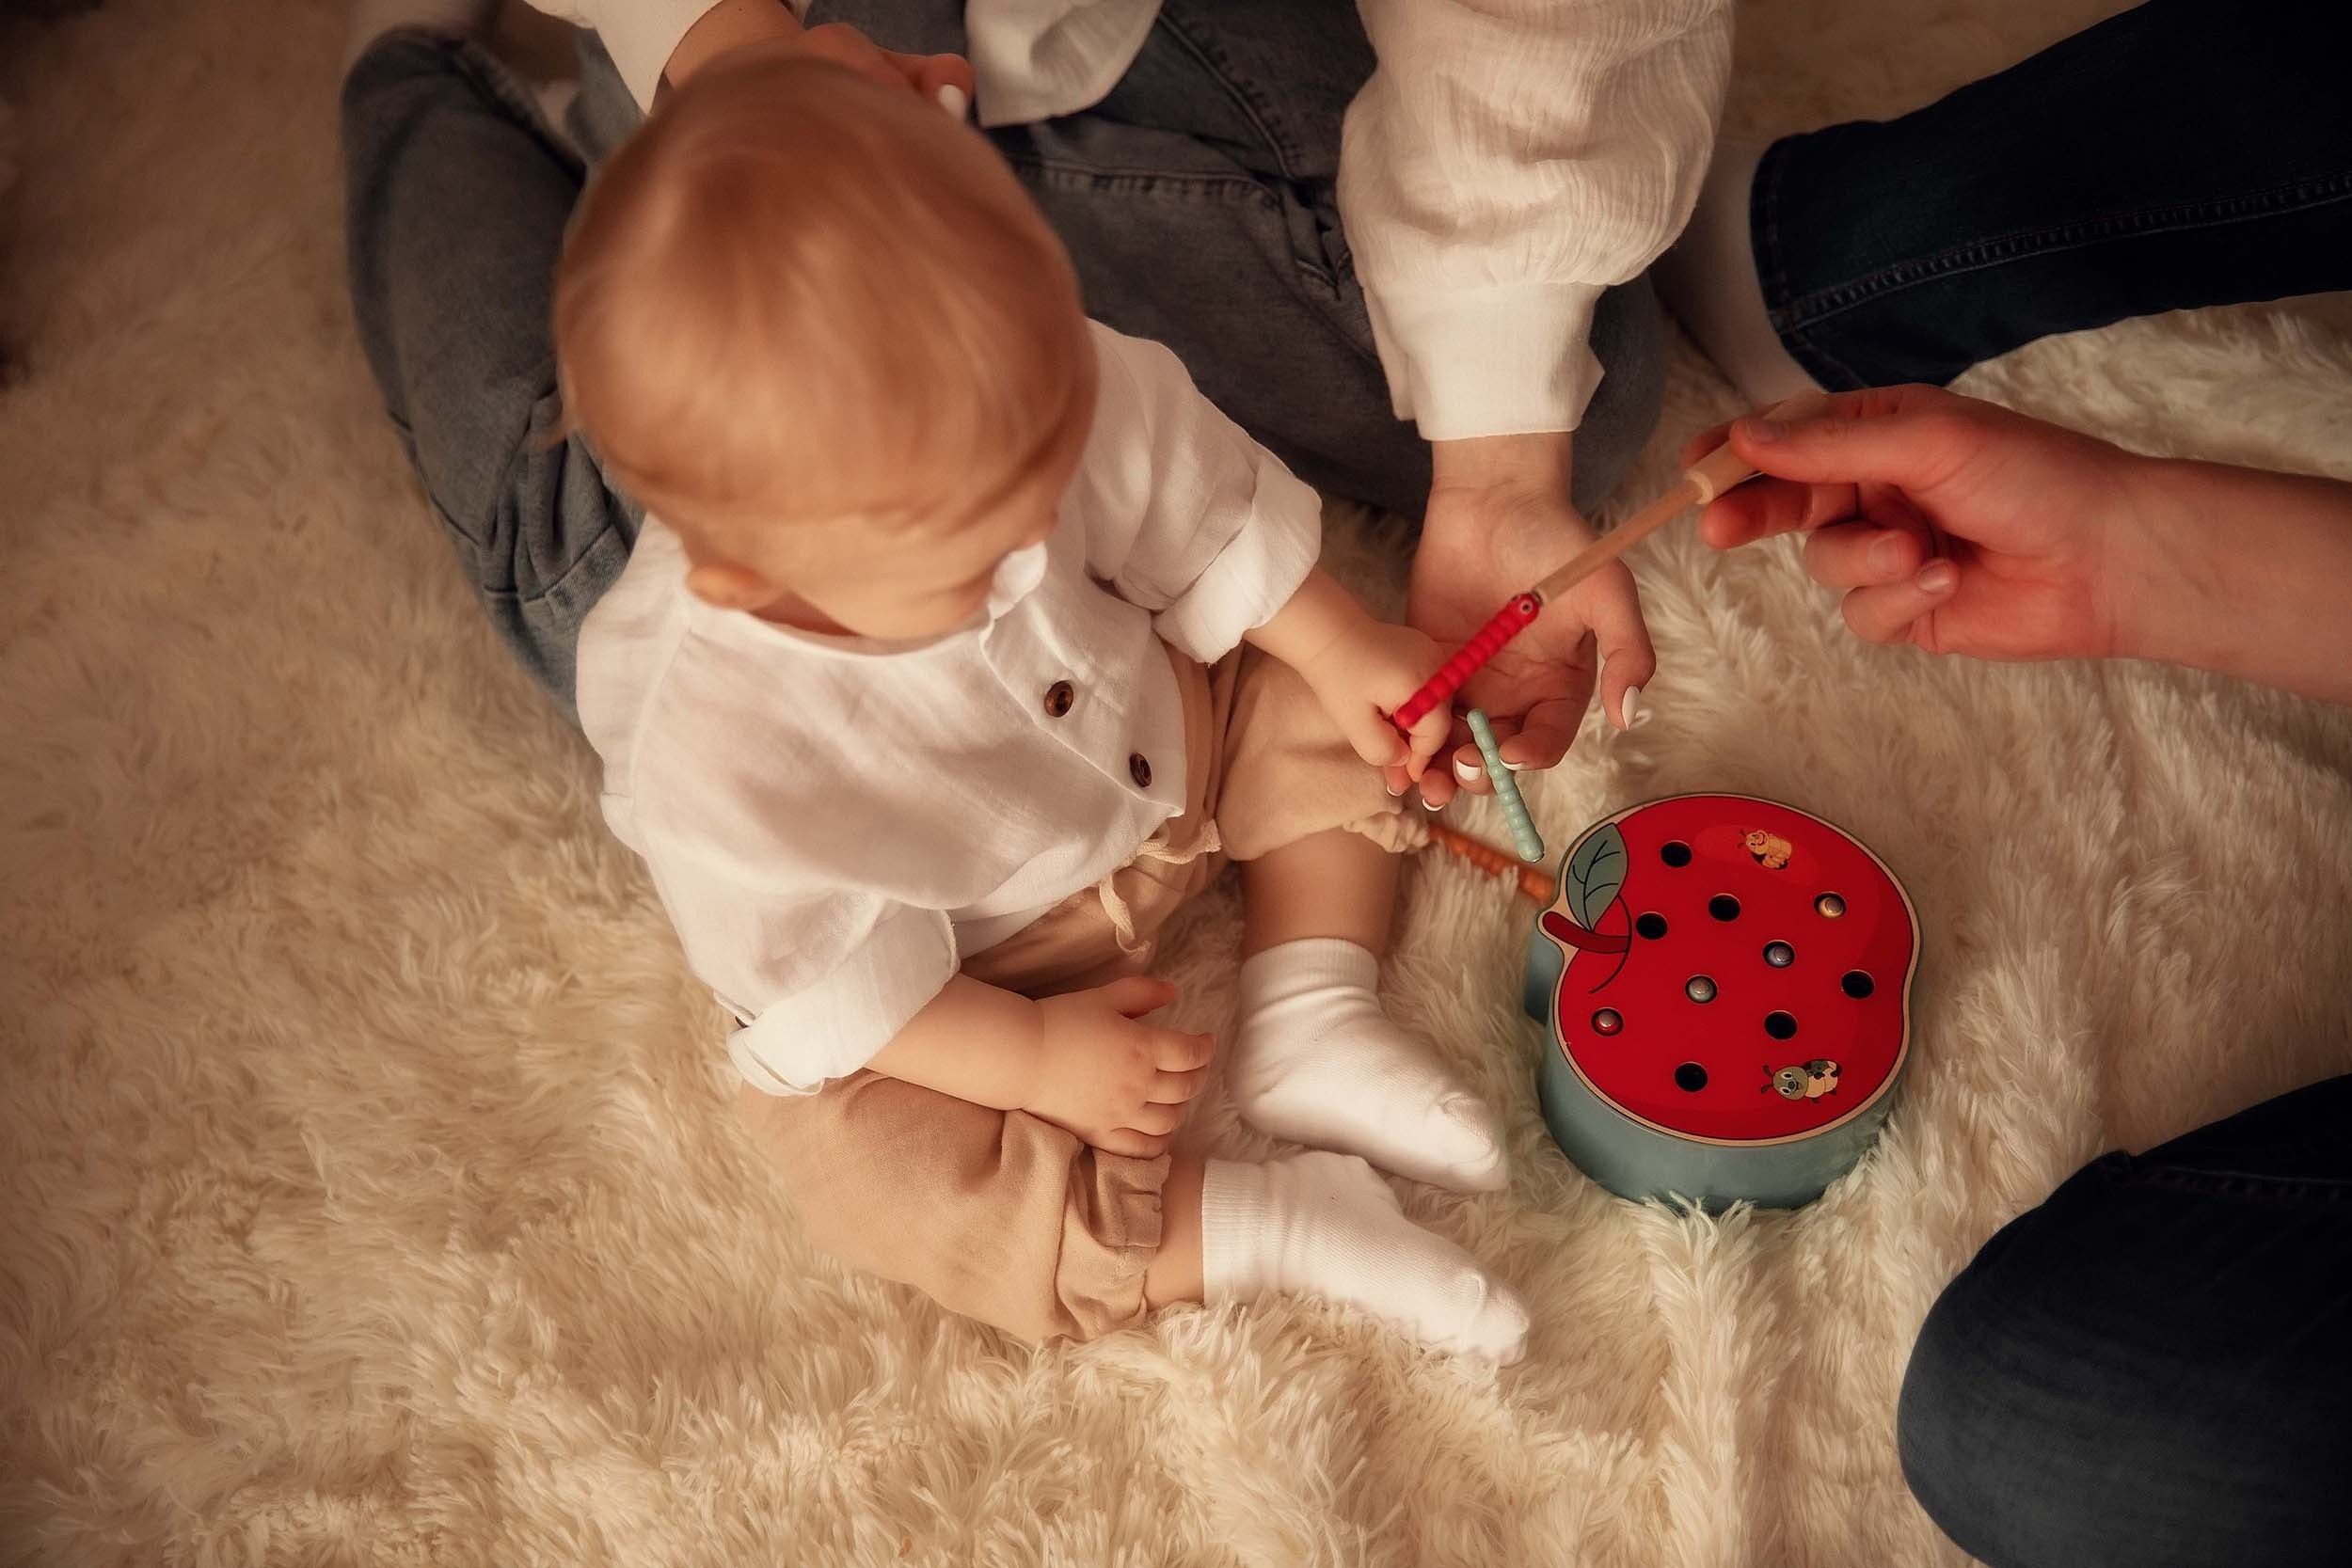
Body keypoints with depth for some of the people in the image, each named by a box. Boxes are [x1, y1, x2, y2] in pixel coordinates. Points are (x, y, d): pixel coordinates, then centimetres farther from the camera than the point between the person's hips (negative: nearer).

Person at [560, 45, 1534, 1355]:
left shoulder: (1051, 396, -31)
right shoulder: (713, 754, -40)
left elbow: (1197, 506, -8)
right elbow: (818, 975, -24)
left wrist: (1340, 649, -6)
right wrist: (1030, 1056, -21)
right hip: (947, 966, -4)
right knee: (881, 1178, -24)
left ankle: (1311, 1024, -1)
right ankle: (1244, 1225, -13)